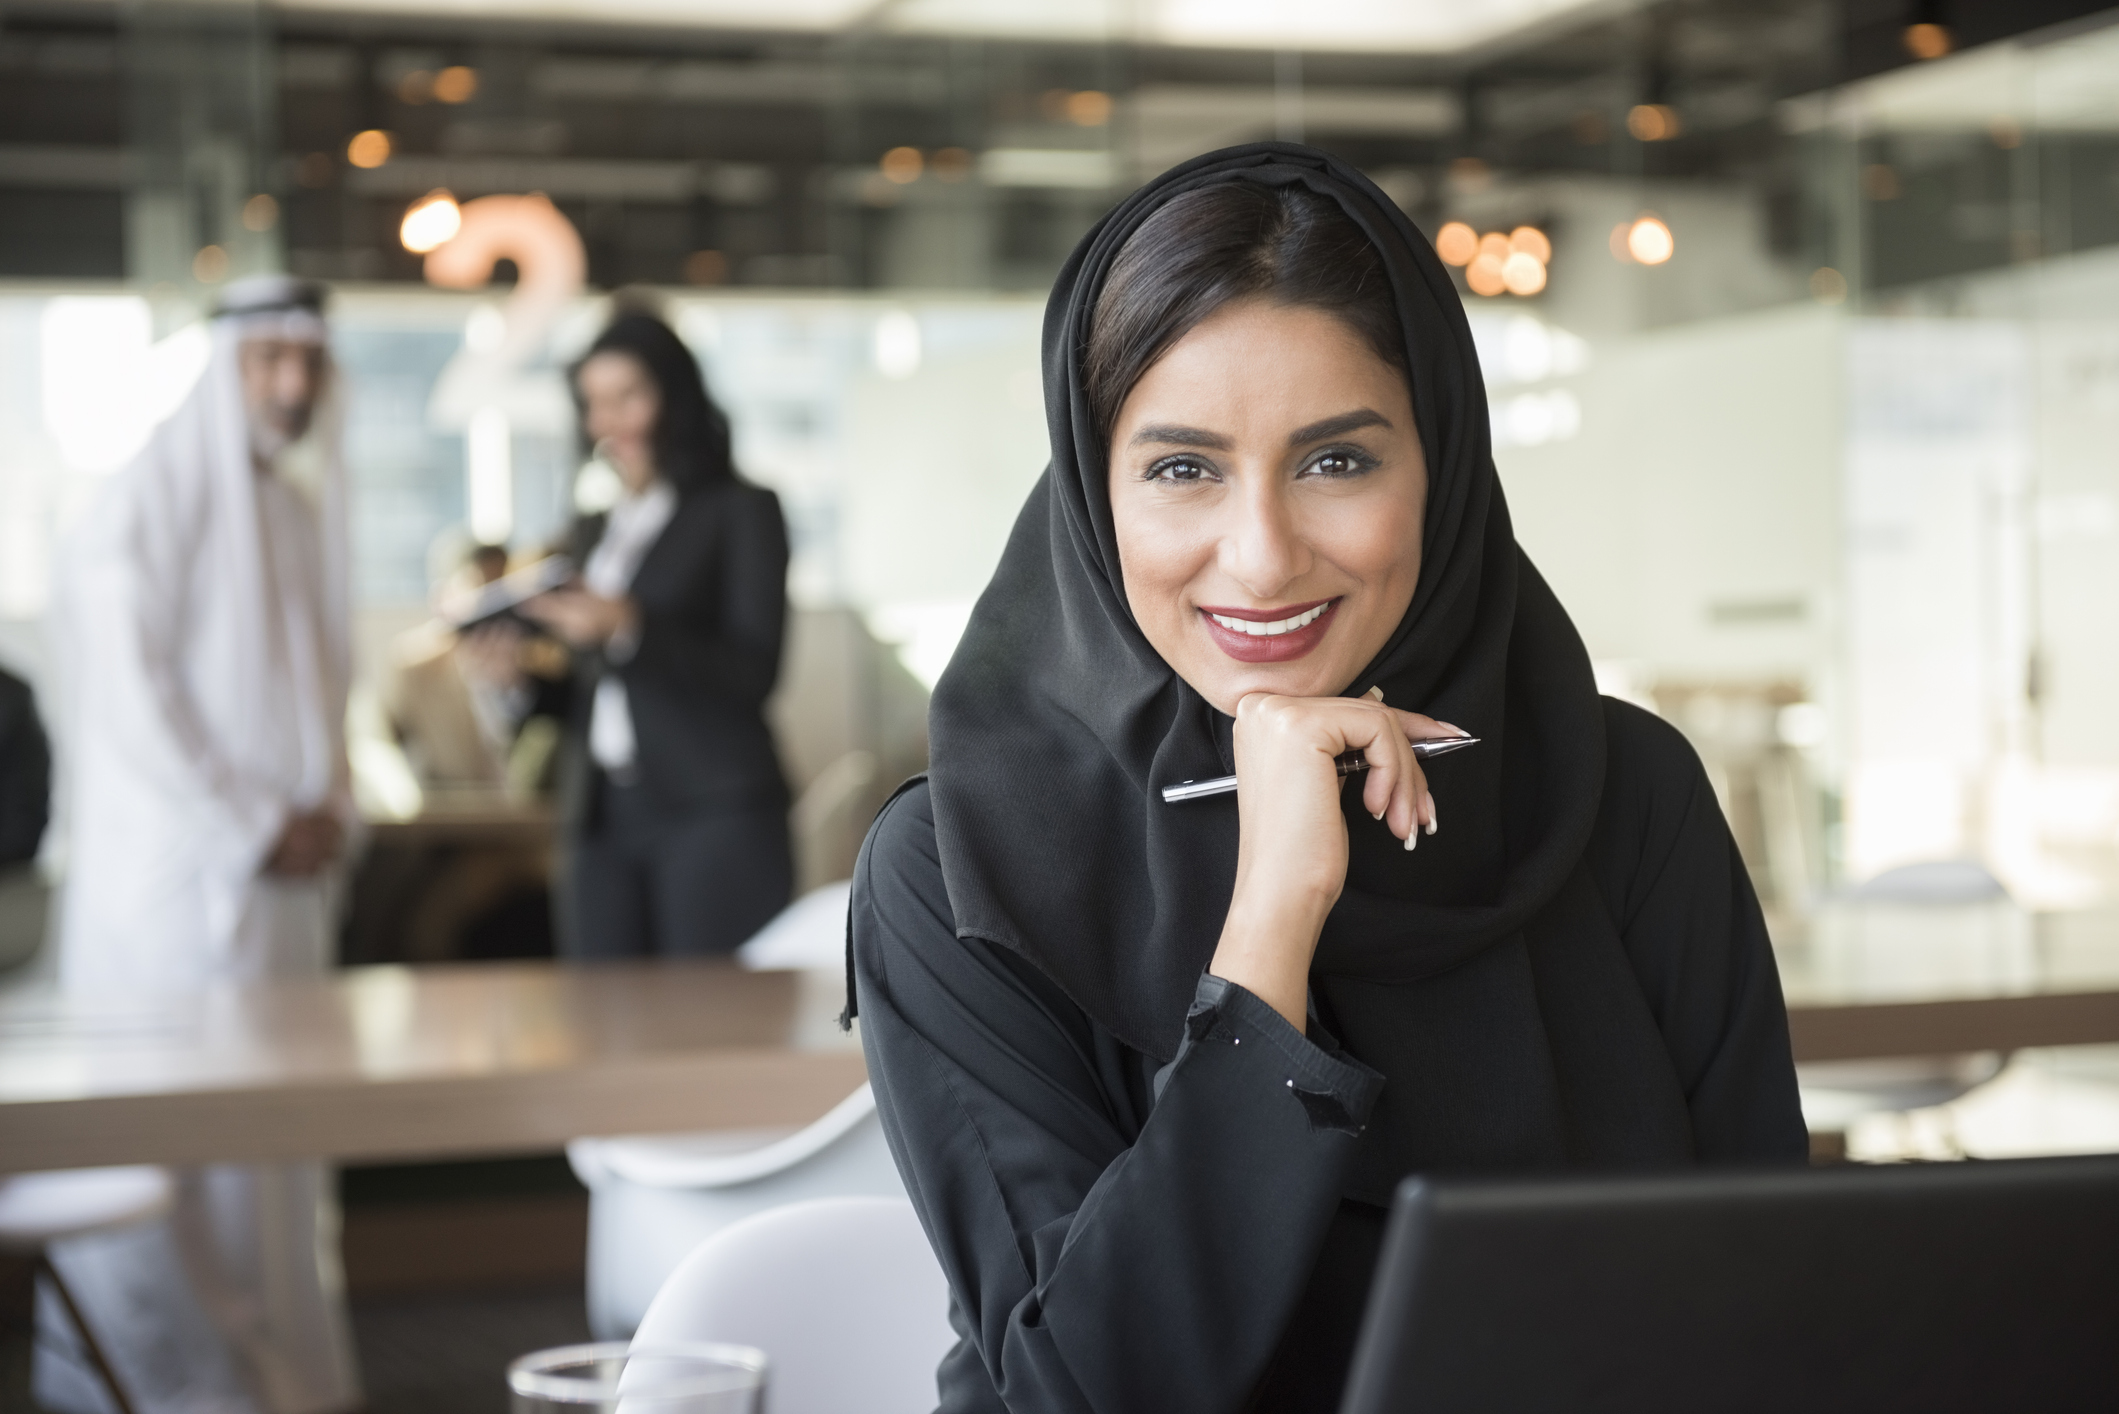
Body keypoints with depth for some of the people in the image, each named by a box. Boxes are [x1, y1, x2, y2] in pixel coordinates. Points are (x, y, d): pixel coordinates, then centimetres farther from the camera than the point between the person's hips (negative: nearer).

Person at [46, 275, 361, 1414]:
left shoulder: (302, 509, 14)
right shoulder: (149, 500, -8)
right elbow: (127, 691, -14)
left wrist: (325, 814, 4)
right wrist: (252, 828, -13)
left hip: (284, 882, 7)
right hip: (176, 870, -7)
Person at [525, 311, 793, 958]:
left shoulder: (741, 510, 3)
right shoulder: (592, 533, 20)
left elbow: (753, 672, -8)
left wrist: (629, 629, -19)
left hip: (713, 814, -5)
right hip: (602, 817, 5)